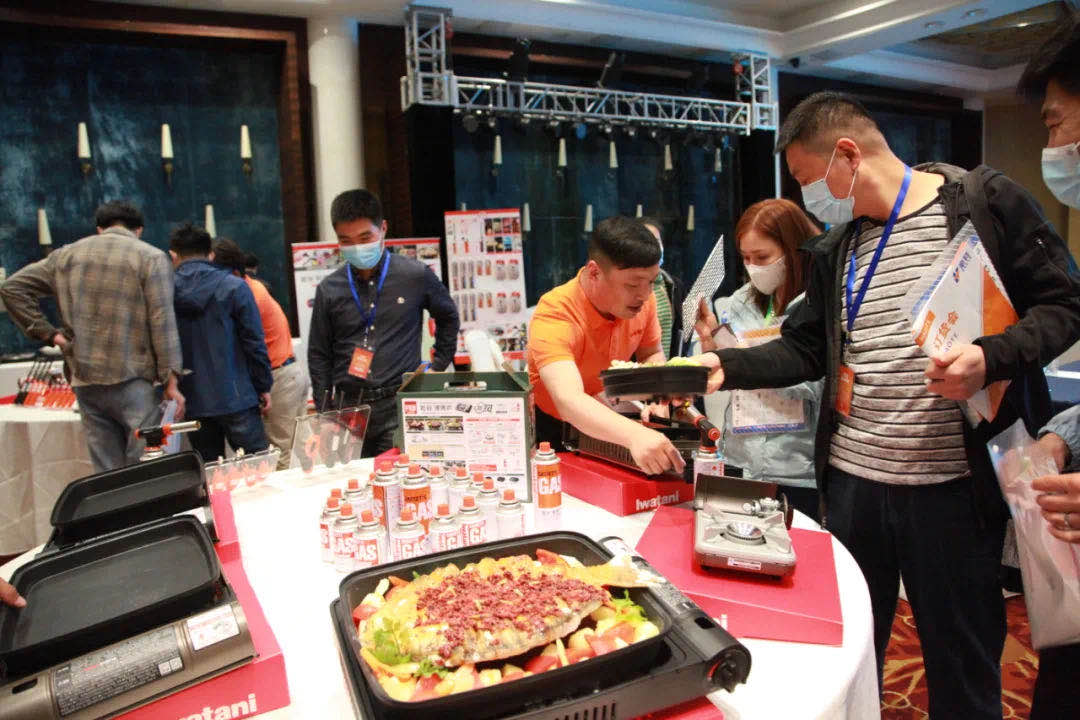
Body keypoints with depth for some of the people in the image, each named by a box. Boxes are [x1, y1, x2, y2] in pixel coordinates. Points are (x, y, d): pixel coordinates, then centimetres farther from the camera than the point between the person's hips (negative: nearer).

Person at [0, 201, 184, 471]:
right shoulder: (151, 257, -2)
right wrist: (171, 379, -6)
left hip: (85, 380, 5)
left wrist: (48, 333, 12)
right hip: (132, 378, -4)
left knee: (105, 474, 9)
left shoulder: (66, 255, 13)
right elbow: (162, 323, -8)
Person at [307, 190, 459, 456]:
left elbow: (448, 318, 16)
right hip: (345, 406, 2)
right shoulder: (329, 289, 5)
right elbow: (318, 355, 11)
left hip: (399, 406, -2)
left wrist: (437, 367, 10)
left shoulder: (416, 276, -1)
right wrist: (324, 413, 6)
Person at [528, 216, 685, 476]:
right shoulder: (554, 316, -33)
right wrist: (634, 434, -63)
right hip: (550, 427, -4)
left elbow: (652, 354, 5)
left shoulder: (641, 299, -14)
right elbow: (569, 401, -47)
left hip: (605, 420, 5)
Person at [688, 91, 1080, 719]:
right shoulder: (835, 249, 12)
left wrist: (990, 359, -21)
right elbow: (805, 350, 12)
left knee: (963, 657, 12)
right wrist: (726, 367, -2)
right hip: (851, 479, 5)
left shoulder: (986, 200, -4)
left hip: (954, 481, -4)